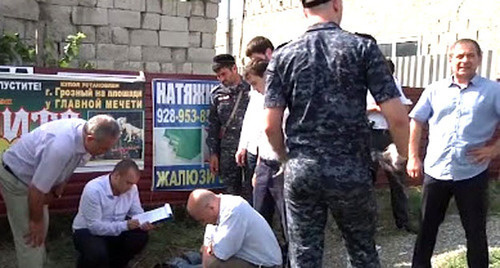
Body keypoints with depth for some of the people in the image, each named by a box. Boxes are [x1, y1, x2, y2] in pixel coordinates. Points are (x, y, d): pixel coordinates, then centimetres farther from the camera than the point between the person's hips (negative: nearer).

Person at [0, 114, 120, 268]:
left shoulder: (84, 133, -15)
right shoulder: (61, 147, -41)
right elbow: (36, 190, -30)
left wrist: (55, 192, 2)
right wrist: (36, 221, -16)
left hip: (36, 176, 8)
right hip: (16, 177, -8)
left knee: (41, 228, 18)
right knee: (30, 237, -6)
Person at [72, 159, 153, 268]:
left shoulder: (132, 188, -11)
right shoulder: (93, 190, -28)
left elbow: (137, 213, -1)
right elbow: (94, 226, -29)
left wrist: (144, 223, -26)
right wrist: (125, 225, -36)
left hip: (115, 231, 6)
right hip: (87, 231, -6)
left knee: (140, 236, -18)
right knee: (98, 253, -36)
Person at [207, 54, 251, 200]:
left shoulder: (251, 89, -1)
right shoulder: (217, 94, 9)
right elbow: (213, 125, 13)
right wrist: (213, 153, 9)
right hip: (227, 153, 3)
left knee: (249, 195, -1)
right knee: (231, 194, 9)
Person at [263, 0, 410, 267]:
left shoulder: (283, 56, 1)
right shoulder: (363, 48, -3)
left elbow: (271, 125, -2)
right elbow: (397, 117, -8)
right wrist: (404, 155, 10)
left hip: (301, 172, 1)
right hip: (351, 173, -1)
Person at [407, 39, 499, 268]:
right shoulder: (435, 90, 5)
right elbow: (416, 121, 9)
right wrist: (413, 157, 3)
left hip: (472, 173, -2)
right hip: (435, 171, 2)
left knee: (475, 230, 11)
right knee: (427, 226, 14)